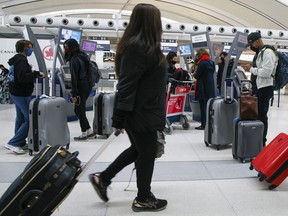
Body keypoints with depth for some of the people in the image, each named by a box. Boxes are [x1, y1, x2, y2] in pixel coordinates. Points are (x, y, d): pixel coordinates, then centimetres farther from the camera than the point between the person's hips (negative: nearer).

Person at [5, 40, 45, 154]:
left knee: (21, 118, 16)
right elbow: (22, 77, -28)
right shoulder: (21, 60, -17)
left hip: (16, 93, 11)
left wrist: (30, 71, 10)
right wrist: (36, 73, -21)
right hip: (22, 94, -11)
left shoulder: (17, 59, 15)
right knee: (30, 119, -9)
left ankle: (21, 143, 24)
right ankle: (13, 143, -9)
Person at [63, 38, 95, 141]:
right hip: (87, 85, 9)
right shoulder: (83, 56, 12)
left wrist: (73, 93, -15)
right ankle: (89, 131, 20)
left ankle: (84, 133, 12)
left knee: (79, 110, 3)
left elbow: (74, 77, -17)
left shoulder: (74, 59, -15)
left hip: (81, 87, -9)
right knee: (78, 110, 16)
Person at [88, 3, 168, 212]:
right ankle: (143, 199, 23)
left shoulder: (143, 46, 13)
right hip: (140, 112, -10)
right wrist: (120, 118, -23)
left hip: (143, 110, 10)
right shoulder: (138, 47, -20)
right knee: (147, 153, 5)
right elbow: (126, 84, -24)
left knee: (139, 150, 20)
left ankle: (102, 178, 29)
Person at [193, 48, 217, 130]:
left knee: (203, 107, -3)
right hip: (211, 89, 8)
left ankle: (203, 124, -1)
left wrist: (194, 74, 10)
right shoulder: (211, 63, 12)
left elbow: (197, 75, -12)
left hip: (203, 89, -8)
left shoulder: (202, 63, -13)